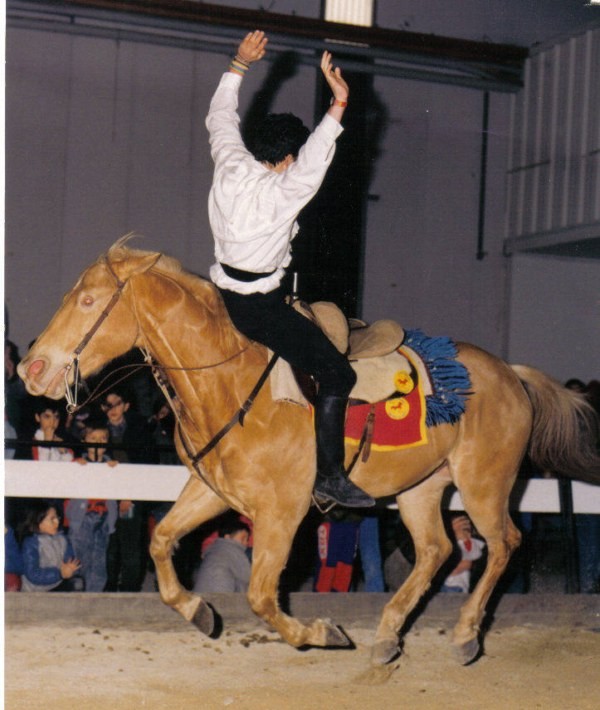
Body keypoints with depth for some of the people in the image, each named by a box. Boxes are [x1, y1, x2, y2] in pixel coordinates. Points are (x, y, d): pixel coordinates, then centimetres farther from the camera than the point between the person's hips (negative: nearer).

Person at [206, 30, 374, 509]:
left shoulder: (230, 164, -1)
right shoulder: (283, 191, -21)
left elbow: (221, 118, 15)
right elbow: (316, 157, -38)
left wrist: (240, 65, 18)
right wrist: (339, 104, -44)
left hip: (224, 291, 9)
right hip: (260, 306, -9)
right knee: (337, 374, -5)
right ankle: (330, 475, -6)